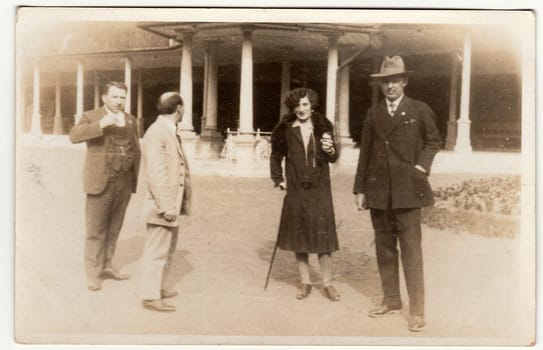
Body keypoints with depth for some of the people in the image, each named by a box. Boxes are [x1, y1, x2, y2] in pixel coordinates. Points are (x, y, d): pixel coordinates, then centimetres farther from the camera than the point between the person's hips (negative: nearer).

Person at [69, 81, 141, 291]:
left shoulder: (131, 121, 13)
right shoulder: (91, 117, -1)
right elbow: (74, 135, -18)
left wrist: (135, 179, 10)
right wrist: (100, 125, -29)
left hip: (124, 183, 5)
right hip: (101, 181, -5)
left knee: (114, 228, 12)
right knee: (96, 230, -1)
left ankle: (106, 266, 24)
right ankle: (93, 273, 7)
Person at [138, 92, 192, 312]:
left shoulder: (170, 131, 13)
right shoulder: (156, 132, -17)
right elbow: (155, 173, -22)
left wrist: (182, 201, 14)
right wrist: (166, 206, -22)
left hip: (173, 202, 10)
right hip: (163, 203, -10)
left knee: (168, 248, 19)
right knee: (156, 251, -1)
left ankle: (162, 287, 32)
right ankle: (151, 296, 9)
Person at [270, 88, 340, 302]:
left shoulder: (323, 127, 1)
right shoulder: (286, 130, 2)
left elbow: (333, 158, -1)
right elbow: (276, 156, 15)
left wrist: (330, 150, -22)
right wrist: (278, 179, 8)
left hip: (320, 190, -1)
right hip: (295, 190, 1)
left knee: (322, 235, -1)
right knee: (298, 236, 6)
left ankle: (327, 283, 11)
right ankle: (305, 283, 18)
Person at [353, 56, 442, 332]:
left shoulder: (420, 110, 2)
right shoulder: (373, 113, 10)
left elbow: (433, 141, 13)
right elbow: (365, 152, 9)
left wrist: (422, 166, -3)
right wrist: (359, 189, 7)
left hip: (407, 191, -3)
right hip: (378, 191, 4)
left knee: (411, 251, -5)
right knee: (384, 249, 11)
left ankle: (416, 311, 2)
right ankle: (391, 300, 24)